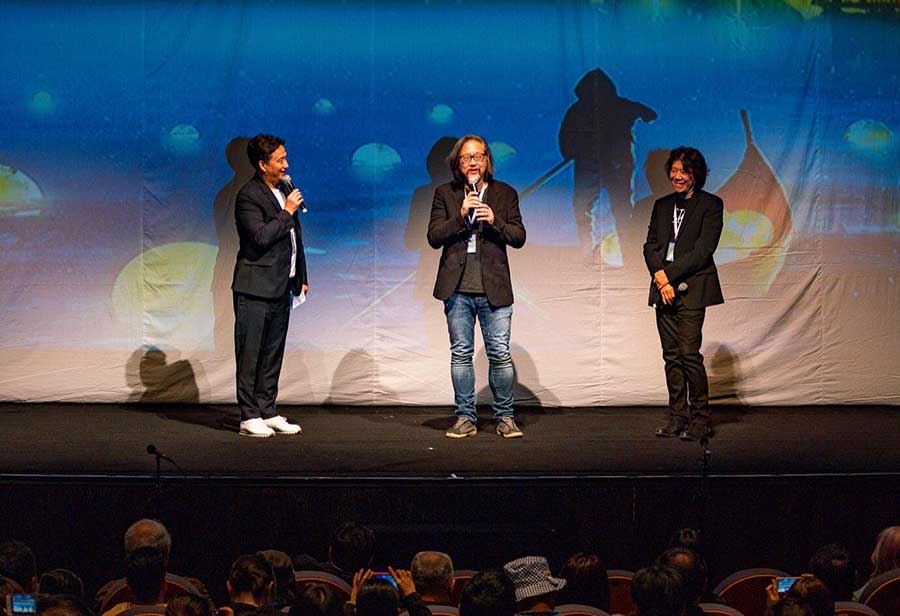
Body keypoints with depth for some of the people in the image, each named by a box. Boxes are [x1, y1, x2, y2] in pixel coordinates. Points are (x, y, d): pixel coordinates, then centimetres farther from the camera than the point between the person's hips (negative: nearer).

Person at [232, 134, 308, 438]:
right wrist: (287, 212, -17)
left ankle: (268, 412, 17)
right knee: (250, 353, -2)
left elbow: (295, 235, 20)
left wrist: (301, 276, 19)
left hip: (281, 287, 8)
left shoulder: (284, 189, 13)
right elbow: (261, 236, -25)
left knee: (273, 353, 11)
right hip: (256, 288, -8)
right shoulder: (248, 196, -13)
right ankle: (249, 416, 2)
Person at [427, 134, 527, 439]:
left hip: (494, 288, -1)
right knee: (461, 354, 4)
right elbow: (434, 237, -1)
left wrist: (495, 222, -14)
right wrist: (460, 216, -14)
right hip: (457, 288, 1)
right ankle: (465, 418, 11)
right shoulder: (444, 194, 8)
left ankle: (505, 417, 9)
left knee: (500, 354, -1)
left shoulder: (505, 194, 9)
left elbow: (519, 237, 3)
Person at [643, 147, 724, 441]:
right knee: (671, 355, 5)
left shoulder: (710, 204, 0)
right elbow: (650, 245, 11)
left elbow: (703, 249, -9)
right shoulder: (662, 205, 17)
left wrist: (669, 274, -13)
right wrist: (659, 275, -8)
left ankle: (700, 417, -3)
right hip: (664, 287, 5)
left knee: (689, 353, -12)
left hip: (692, 288, -5)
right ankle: (677, 416, 10)